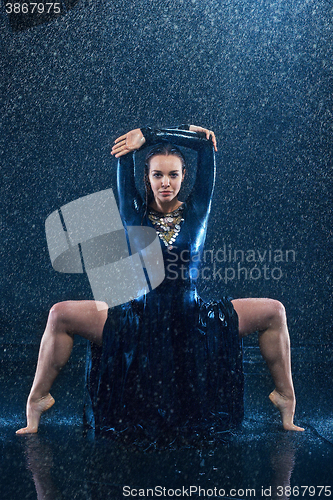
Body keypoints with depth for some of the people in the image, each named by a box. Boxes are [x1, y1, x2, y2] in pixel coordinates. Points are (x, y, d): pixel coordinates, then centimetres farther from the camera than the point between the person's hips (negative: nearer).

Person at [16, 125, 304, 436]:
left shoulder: (196, 212, 2)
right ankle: (36, 402, 1)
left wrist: (148, 136, 1)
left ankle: (286, 408, 5)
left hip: (194, 325, 1)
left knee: (273, 312, -11)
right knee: (60, 316, -17)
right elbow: (125, 147, -4)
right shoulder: (134, 214, 1)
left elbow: (206, 145, -3)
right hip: (139, 324, -1)